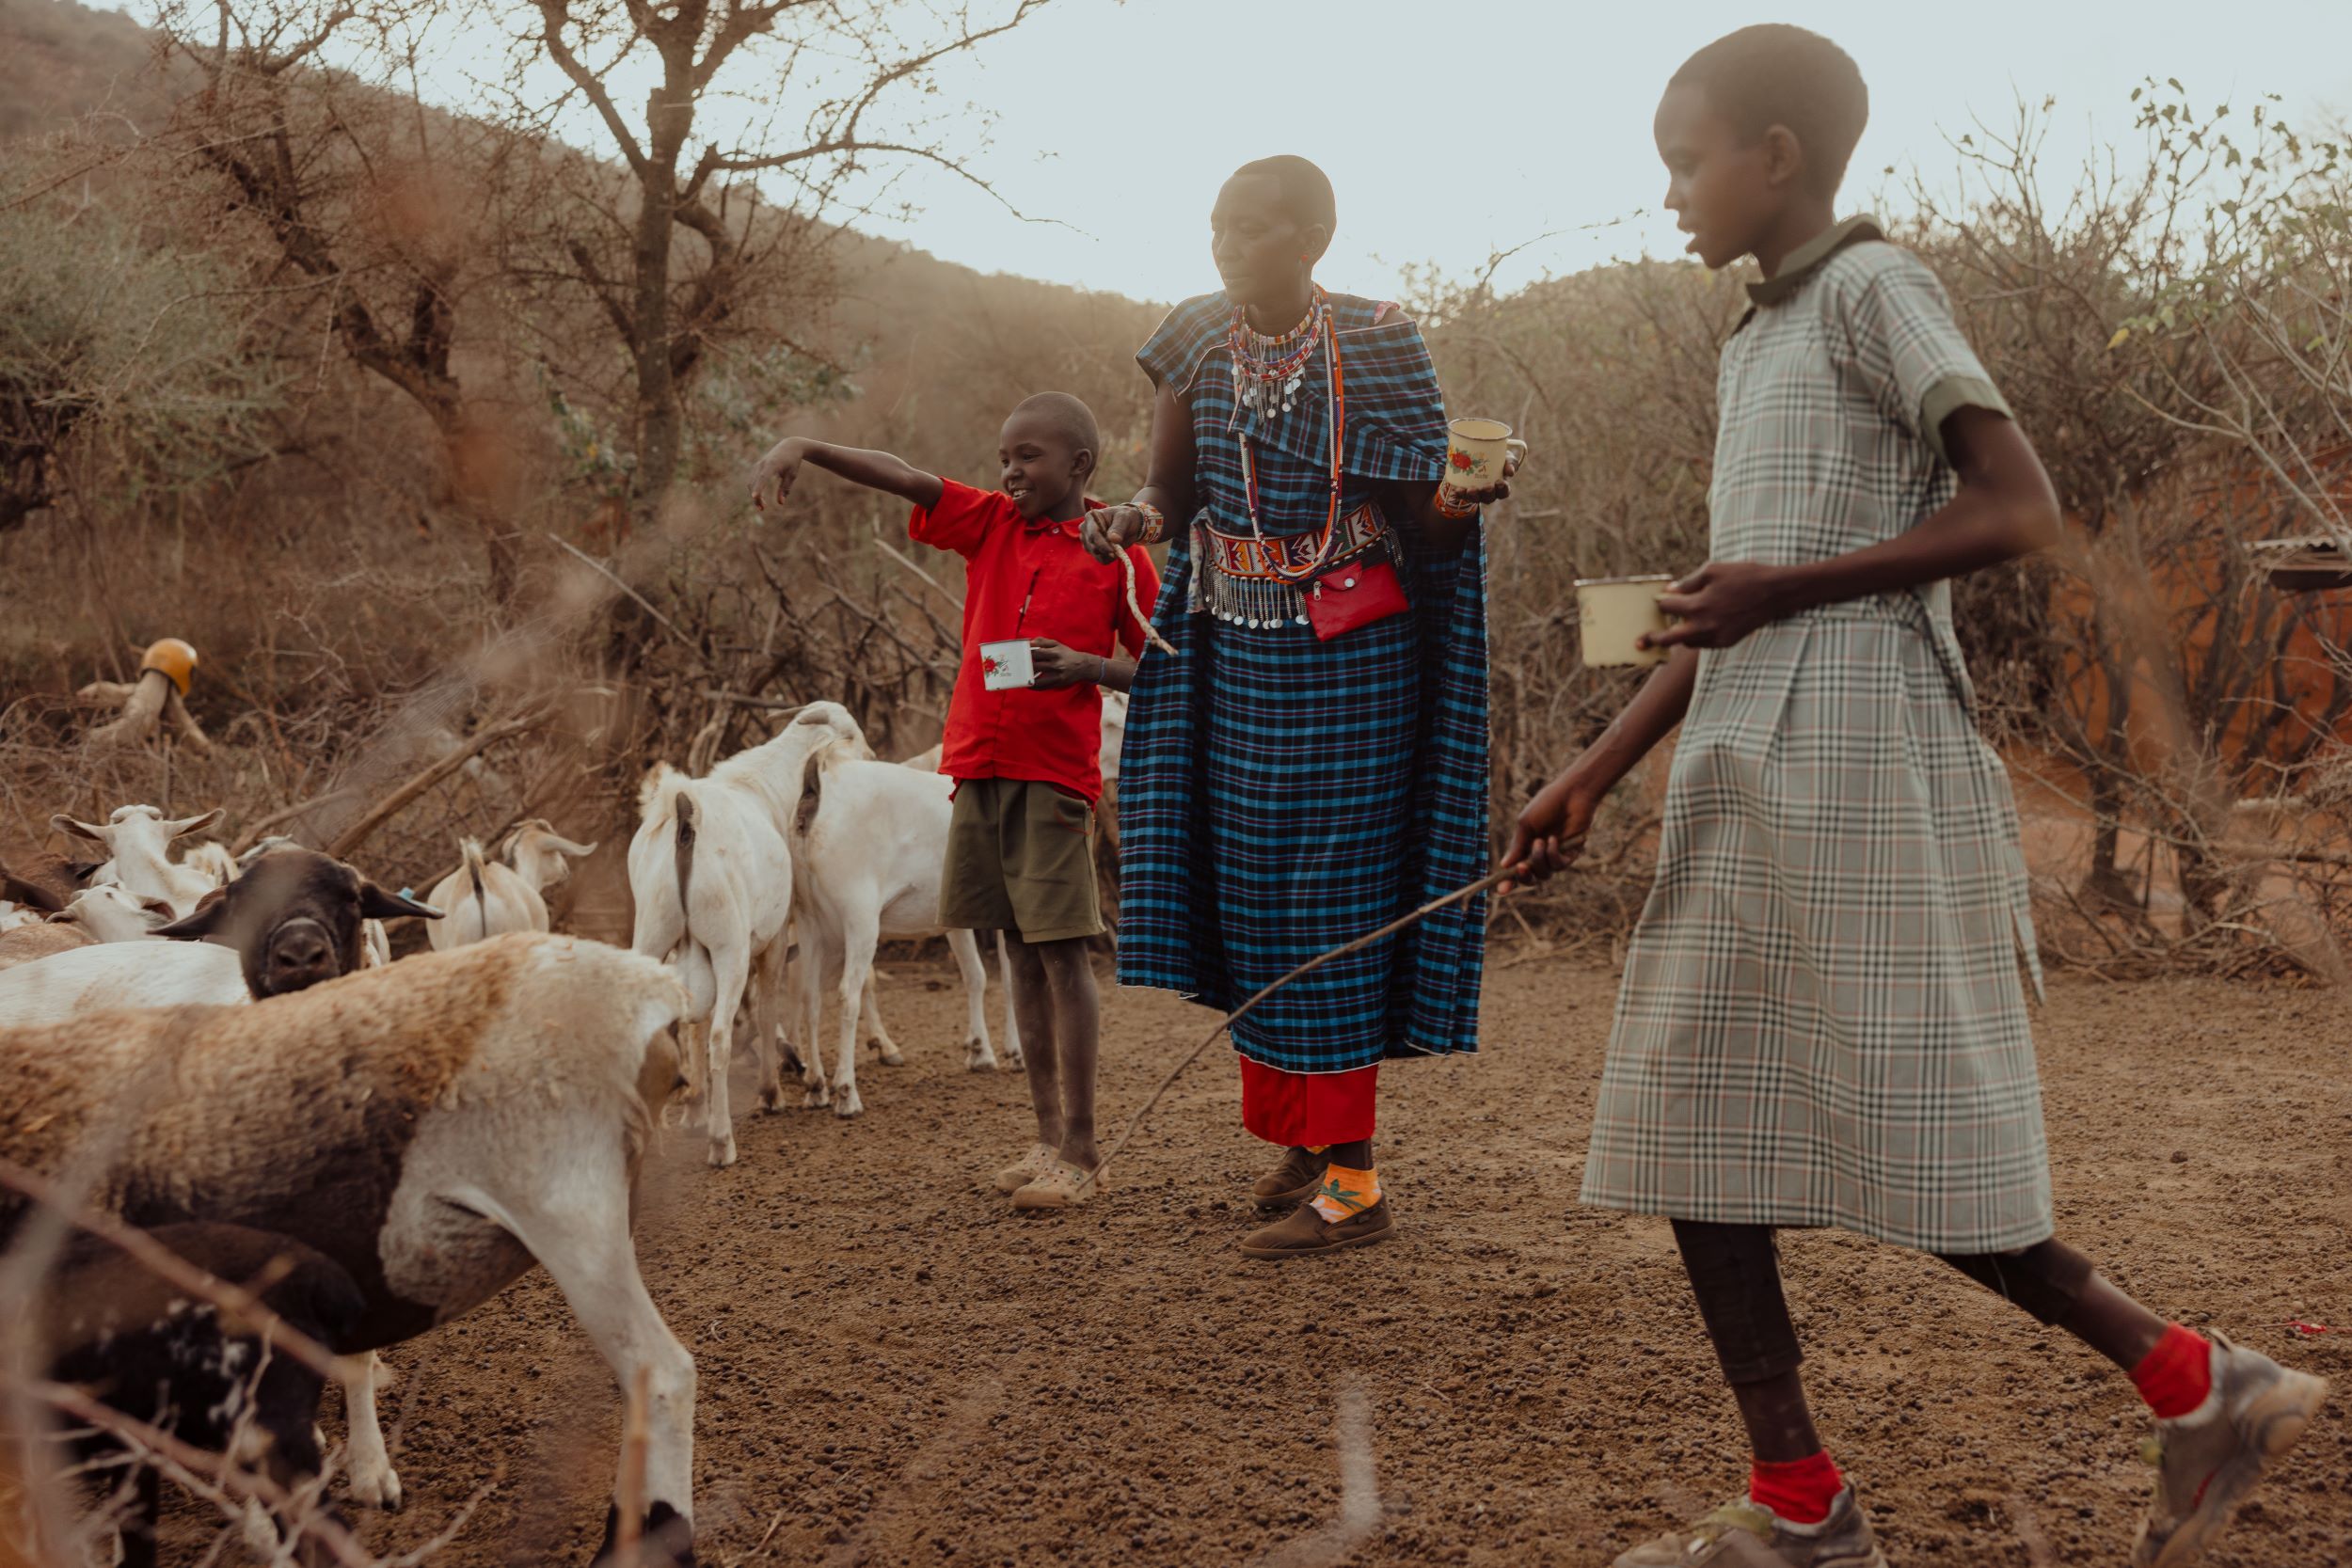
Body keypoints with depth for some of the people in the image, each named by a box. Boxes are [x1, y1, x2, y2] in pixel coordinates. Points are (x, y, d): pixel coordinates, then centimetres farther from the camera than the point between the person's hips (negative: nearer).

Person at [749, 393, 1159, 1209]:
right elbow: (897, 476, -4)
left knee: (1063, 953, -5)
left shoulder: (1116, 553, -1)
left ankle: (1080, 1150, 1)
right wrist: (801, 447, -18)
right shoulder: (991, 524, 9)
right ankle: (1048, 1137, 17)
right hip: (980, 765, 5)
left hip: (1056, 775, -4)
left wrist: (1087, 666, -16)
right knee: (1021, 954, 9)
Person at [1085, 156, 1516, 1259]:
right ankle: (1296, 1138, 26)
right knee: (1248, 884, 10)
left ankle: (1352, 1180, 1)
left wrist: (1456, 504, -31)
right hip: (1235, 651, 5)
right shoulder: (1197, 342, 3)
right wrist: (1137, 519, -19)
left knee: (1332, 889, -5)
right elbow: (1173, 488, 3)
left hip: (1350, 657, -5)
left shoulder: (1373, 345, -10)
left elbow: (1416, 517, -9)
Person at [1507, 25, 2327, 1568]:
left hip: (1856, 775, -9)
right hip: (1750, 789, 9)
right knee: (1689, 1129, 6)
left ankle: (2200, 1383, 13)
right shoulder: (1755, 341, 21)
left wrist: (1792, 587, -18)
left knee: (1912, 1151, -6)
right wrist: (1590, 778, 19)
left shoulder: (1872, 286, -4)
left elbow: (2022, 506, -13)